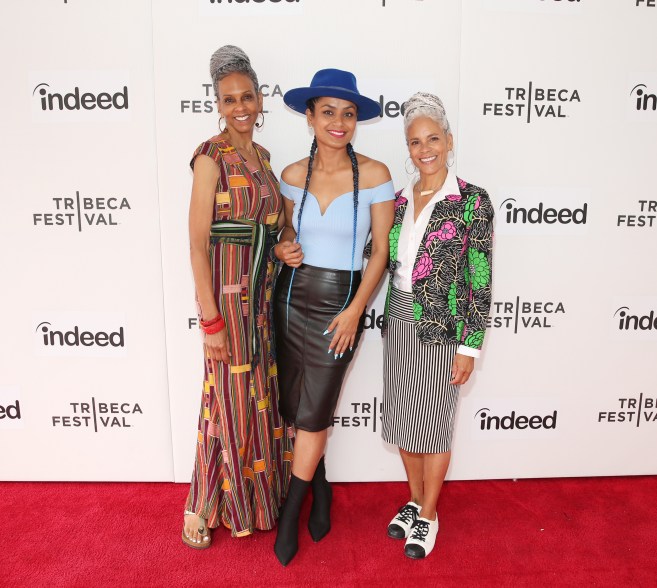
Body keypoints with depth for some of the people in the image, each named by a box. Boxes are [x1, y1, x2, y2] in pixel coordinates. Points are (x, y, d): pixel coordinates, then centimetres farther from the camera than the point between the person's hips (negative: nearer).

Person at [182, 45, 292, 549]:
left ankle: (255, 493, 36)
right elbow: (198, 243, -15)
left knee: (260, 392, 16)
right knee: (229, 398, 2)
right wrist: (210, 319, -18)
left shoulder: (261, 156, 12)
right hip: (227, 290, -7)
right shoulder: (211, 157, -11)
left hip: (262, 290, 7)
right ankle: (202, 507, 23)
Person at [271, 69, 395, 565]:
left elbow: (381, 250, -6)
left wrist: (355, 311, -12)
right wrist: (283, 248, -8)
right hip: (292, 296, 4)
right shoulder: (294, 174, 2)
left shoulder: (374, 175, -9)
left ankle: (291, 510, 26)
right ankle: (321, 488, 39)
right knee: (297, 407, 12)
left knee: (313, 412, 2)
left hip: (340, 303, -4)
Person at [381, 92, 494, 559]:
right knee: (402, 420, 16)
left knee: (433, 424, 8)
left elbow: (480, 280, -11)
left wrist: (470, 347, -12)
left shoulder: (472, 201, -10)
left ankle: (428, 514, 30)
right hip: (399, 324, 6)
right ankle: (415, 499, 39)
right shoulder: (400, 200, 6)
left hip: (442, 328, -5)